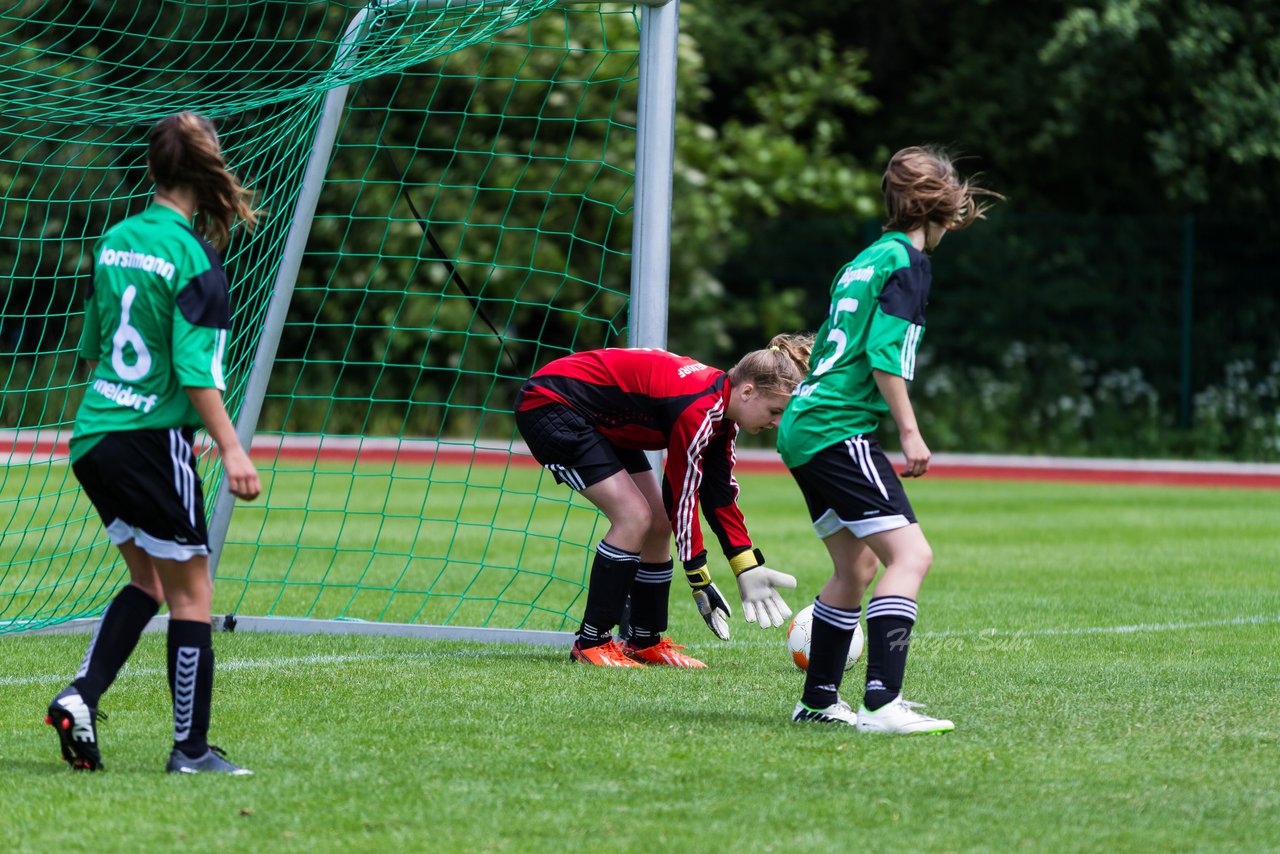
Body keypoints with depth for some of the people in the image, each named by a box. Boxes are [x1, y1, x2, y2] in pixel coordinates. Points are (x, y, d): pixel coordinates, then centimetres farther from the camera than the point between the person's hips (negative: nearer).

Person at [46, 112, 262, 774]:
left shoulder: (114, 241, 8)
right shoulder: (193, 257, -13)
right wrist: (230, 448, -18)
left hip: (93, 439, 7)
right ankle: (191, 749, 5)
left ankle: (81, 696, 4)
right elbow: (195, 368, -19)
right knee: (190, 593, 2)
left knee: (147, 580, 20)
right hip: (154, 440, -7)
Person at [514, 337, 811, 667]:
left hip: (601, 422, 10)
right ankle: (590, 645, -8)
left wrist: (748, 568, 3)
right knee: (634, 518, -17)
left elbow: (719, 493, 6)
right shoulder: (699, 409, -29)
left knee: (658, 523, 6)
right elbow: (682, 496, -22)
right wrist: (699, 579, -14)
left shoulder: (721, 406, 0)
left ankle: (645, 642, 17)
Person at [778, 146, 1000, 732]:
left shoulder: (866, 259, 19)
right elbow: (885, 354, -17)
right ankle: (881, 702, -28)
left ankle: (819, 700, 25)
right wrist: (909, 432, -14)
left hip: (803, 428, 10)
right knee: (910, 554, -16)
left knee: (856, 564, 19)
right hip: (839, 433, -10)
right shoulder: (907, 261, -7)